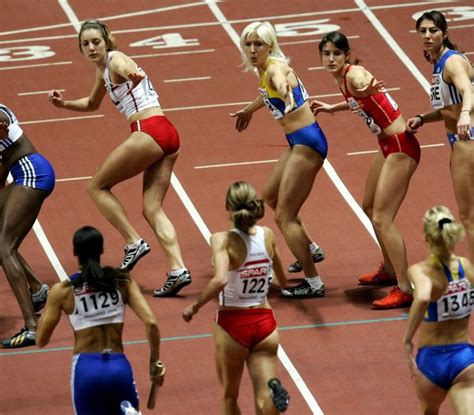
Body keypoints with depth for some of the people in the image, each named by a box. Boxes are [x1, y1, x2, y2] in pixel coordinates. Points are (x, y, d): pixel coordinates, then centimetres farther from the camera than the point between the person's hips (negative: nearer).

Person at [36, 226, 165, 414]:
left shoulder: (62, 291, 0)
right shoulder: (123, 282, 3)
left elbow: (41, 340, 4)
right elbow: (151, 323, -4)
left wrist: (48, 306, 20)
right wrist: (155, 362, 7)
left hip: (86, 369, -1)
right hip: (119, 367, 1)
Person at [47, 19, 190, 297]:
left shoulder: (115, 60, -5)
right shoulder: (103, 71, 23)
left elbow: (127, 69, -33)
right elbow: (92, 104, 43)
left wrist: (132, 76, -57)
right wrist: (65, 104, 25)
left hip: (149, 131, -9)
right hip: (168, 136, 9)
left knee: (97, 187, 4)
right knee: (152, 209, 5)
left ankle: (134, 243, -2)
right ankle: (178, 269, -9)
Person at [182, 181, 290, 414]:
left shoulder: (223, 240, -16)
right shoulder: (267, 236, -1)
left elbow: (220, 280, -33)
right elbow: (282, 281, 13)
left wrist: (195, 307, -18)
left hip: (233, 323, -3)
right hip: (265, 322, 3)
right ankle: (273, 391, -39)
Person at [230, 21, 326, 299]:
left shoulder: (275, 67, -20)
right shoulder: (262, 71, 8)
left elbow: (280, 83, -47)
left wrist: (286, 94, -70)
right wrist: (249, 110, 51)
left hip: (307, 143, -10)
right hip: (298, 143, 10)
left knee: (284, 217, -6)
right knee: (270, 196, 29)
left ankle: (313, 284, -1)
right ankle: (311, 250, 42)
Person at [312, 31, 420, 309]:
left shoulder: (354, 74, -21)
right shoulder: (342, 79, 5)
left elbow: (363, 87, -47)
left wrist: (368, 90, -69)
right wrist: (333, 108, 35)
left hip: (400, 147, -10)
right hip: (388, 146, 10)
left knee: (382, 218, -12)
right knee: (370, 207, 25)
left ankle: (405, 289, -8)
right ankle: (390, 270, 42)